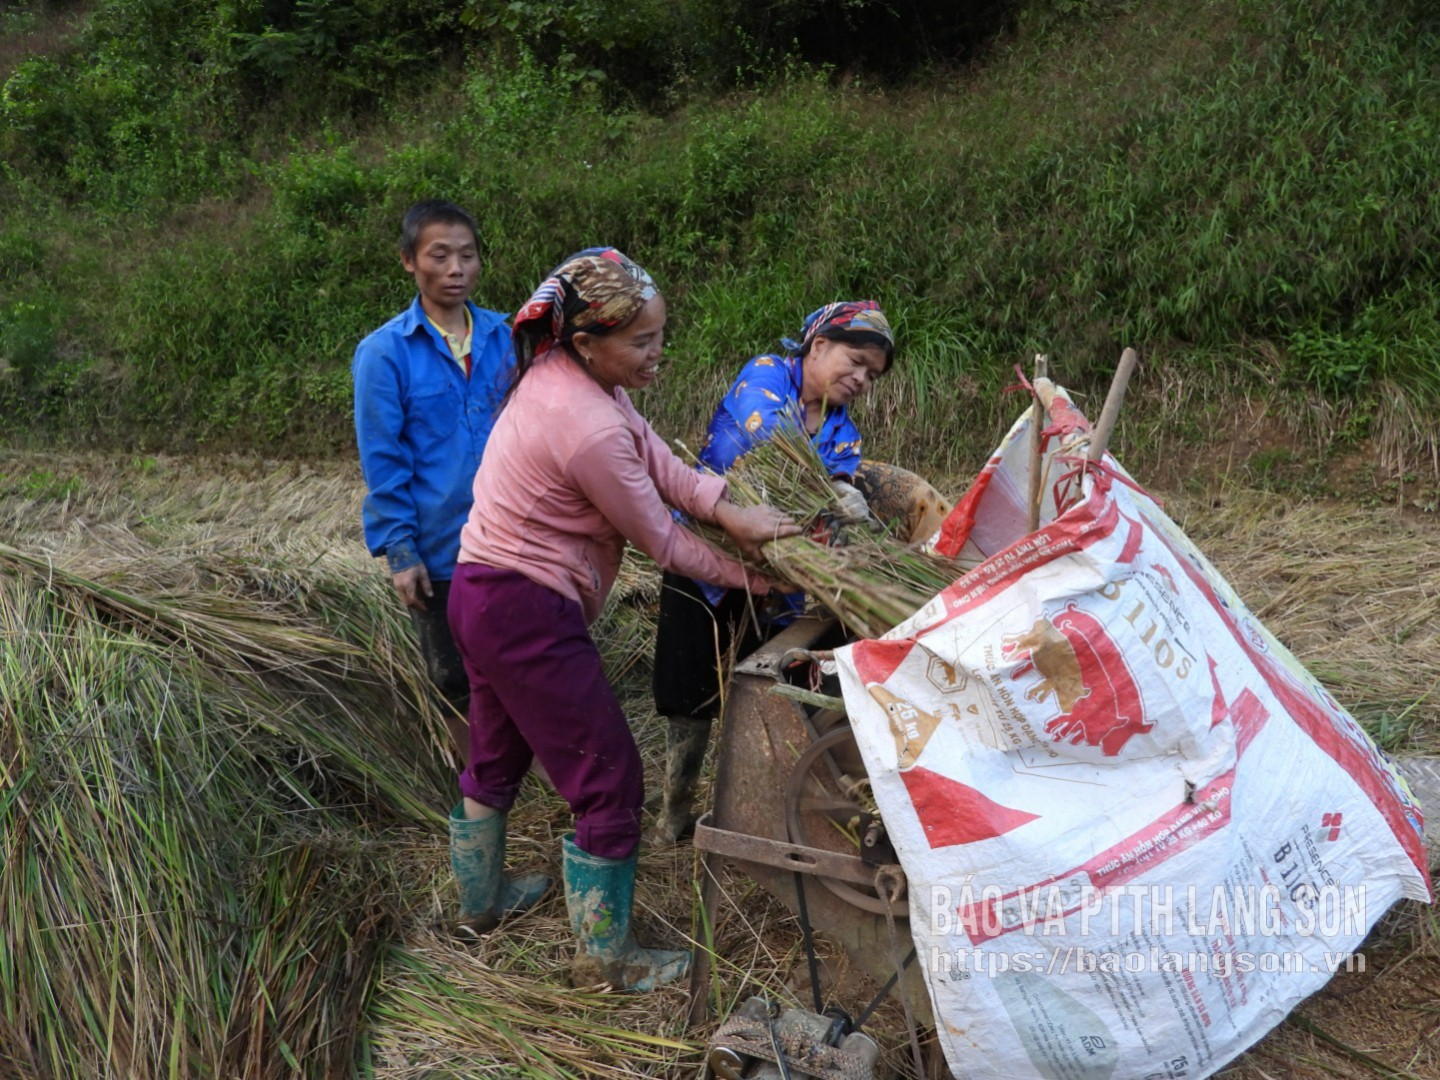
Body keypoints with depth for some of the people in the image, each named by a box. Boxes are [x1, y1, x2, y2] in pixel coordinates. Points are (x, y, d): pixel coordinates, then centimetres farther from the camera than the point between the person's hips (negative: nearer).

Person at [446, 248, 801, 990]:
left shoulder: (560, 370, -1)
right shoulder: (588, 430, -27)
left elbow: (654, 456, -2)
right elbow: (658, 540, -15)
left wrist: (728, 509, -16)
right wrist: (749, 576, -2)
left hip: (482, 593, 10)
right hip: (529, 615, -10)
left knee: (497, 754, 27)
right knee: (609, 779, 4)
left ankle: (482, 899, 49)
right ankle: (604, 956, 20)